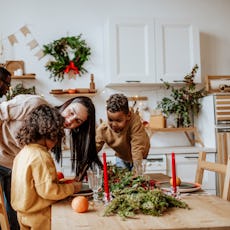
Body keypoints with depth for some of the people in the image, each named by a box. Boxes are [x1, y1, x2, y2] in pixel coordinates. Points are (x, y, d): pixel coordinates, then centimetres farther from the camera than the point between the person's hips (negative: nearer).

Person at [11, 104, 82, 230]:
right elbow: (48, 190, -25)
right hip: (38, 217, -8)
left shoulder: (24, 152, 3)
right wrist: (72, 187, -13)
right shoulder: (40, 156, -24)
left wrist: (56, 180, 8)